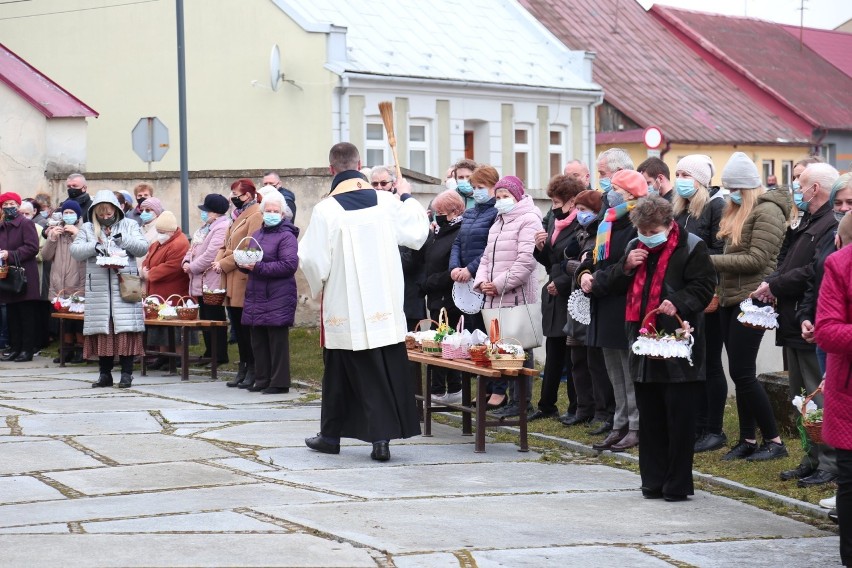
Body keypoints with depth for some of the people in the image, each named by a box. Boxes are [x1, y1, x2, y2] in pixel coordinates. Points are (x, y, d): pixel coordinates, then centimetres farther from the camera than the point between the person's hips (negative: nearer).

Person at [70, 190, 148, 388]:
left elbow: (143, 248, 2)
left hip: (124, 285, -1)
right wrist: (94, 246, -13)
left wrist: (123, 239, -12)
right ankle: (105, 373, 8)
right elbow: (75, 251, 4)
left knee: (125, 330, -7)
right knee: (102, 330, 1)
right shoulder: (87, 229, 15)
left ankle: (126, 373, -3)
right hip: (98, 288, 2)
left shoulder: (130, 225, 12)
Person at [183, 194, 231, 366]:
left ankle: (219, 356, 1)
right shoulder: (206, 227, 17)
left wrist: (193, 267, -14)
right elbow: (194, 247, 21)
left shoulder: (222, 228, -16)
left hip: (212, 283, -10)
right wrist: (187, 262, 2)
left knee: (215, 319, -5)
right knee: (205, 318, 14)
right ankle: (209, 353, 21)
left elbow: (211, 254, -23)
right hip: (202, 282, 10)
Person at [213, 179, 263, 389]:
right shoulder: (239, 216, 20)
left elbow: (249, 249, -19)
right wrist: (218, 261, 1)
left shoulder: (256, 216, -11)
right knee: (237, 327, 11)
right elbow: (226, 244, 20)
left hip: (244, 281, -9)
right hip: (231, 282, 9)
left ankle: (252, 371, 1)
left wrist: (225, 264, -15)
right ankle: (243, 370, 17)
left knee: (247, 327, -5)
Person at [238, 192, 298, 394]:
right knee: (258, 341, 10)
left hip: (278, 298, -7)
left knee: (277, 341, -4)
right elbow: (245, 260, 23)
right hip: (256, 297, 7)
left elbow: (290, 264, -18)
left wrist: (259, 267, -19)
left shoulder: (286, 236, -6)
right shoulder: (256, 235, 18)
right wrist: (243, 263, -3)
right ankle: (262, 379, 18)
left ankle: (279, 382, 1)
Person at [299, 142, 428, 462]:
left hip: (344, 307, -2)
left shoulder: (326, 209, -11)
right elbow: (418, 231, 13)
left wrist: (318, 287, 11)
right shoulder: (386, 202, -1)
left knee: (340, 373, 9)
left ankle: (331, 435, 19)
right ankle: (382, 438, -1)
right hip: (385, 306, 2)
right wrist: (406, 199, 30)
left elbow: (312, 259, -9)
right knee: (389, 370, 4)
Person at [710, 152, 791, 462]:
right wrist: (718, 287, 2)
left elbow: (757, 259, -19)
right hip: (730, 300, 8)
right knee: (740, 373, 10)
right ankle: (747, 440, 17)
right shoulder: (737, 211, 14)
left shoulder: (767, 211, -12)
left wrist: (710, 261, -17)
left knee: (743, 373, -7)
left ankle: (774, 440, 2)